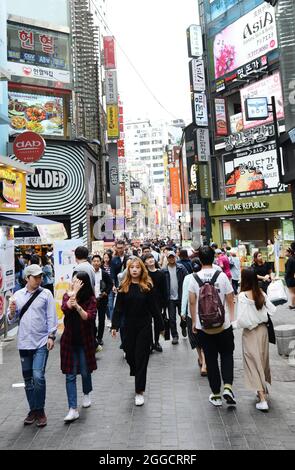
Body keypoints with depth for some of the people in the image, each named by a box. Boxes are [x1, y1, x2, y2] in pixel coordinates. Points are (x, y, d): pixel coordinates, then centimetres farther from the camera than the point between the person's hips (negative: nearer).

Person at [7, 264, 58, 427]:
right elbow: (12, 320, 8)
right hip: (24, 343, 4)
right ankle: (33, 410, 28)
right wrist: (12, 312, -13)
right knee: (28, 379, 12)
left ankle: (40, 411, 9)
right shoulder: (18, 295, 4)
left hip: (41, 342, -3)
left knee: (38, 376, -10)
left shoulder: (46, 294, -4)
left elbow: (51, 317, -4)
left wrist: (51, 336, -9)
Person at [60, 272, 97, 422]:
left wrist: (77, 306, -32)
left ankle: (86, 394, 42)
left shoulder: (91, 299, -8)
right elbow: (65, 309, -20)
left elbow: (89, 317, -20)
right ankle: (73, 409, 6)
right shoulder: (67, 295, 0)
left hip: (85, 341, -1)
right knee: (70, 375, 0)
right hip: (69, 340, 2)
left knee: (85, 372, 13)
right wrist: (74, 293, -26)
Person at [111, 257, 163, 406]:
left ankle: (139, 391, 11)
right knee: (130, 355, 11)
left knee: (141, 357, 1)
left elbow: (153, 308, -1)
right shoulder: (123, 287, -1)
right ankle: (138, 377, 43)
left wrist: (161, 325, 2)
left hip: (144, 327, -2)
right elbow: (118, 308, -2)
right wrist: (114, 325, -9)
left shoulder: (148, 286, -5)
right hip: (129, 326, 2)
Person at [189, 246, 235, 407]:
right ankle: (228, 387, 1)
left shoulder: (194, 278, -6)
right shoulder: (221, 275, -7)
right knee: (227, 355, 17)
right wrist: (232, 319, 8)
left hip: (204, 326, 1)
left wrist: (194, 322, 9)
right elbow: (230, 300, -3)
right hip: (223, 324, 0)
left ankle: (216, 395, 19)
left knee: (211, 359, 11)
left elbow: (192, 302, -2)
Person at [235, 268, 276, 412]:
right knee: (263, 360, 21)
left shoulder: (243, 295, -20)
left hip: (251, 333, -6)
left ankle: (262, 400, 3)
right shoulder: (261, 293, -4)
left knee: (254, 363, 3)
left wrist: (237, 323, -4)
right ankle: (262, 389, 38)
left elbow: (242, 319, -23)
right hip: (263, 330, 6)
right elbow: (272, 310, -2)